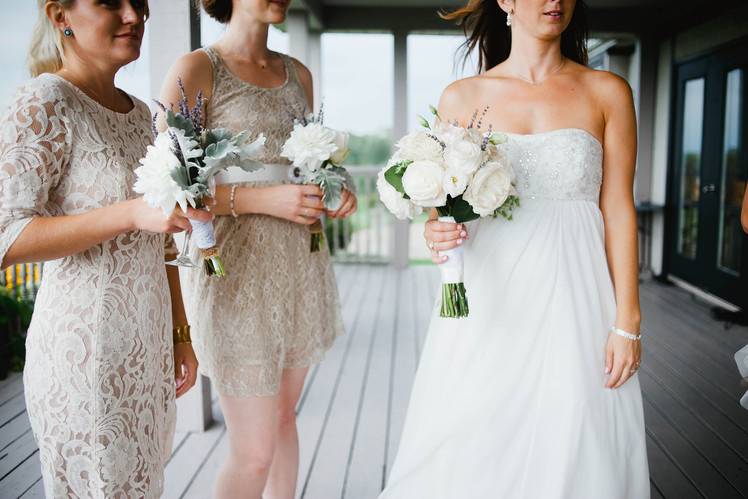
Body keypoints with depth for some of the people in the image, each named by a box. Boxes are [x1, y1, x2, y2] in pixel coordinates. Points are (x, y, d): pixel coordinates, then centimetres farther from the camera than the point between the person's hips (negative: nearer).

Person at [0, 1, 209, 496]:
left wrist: (179, 334, 12)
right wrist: (131, 213, -26)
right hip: (85, 350, -7)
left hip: (149, 345, 7)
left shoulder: (139, 113, 10)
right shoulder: (45, 103, -12)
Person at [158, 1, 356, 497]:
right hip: (238, 270, -6)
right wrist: (264, 199, -22)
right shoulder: (196, 70, -7)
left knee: (285, 416, 17)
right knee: (255, 451, -1)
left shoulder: (298, 74, 12)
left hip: (302, 264, 6)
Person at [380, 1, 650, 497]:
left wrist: (626, 322, -4)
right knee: (470, 451, 6)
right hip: (487, 305, 1)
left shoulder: (607, 92, 3)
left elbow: (618, 209, 0)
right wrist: (438, 232, -16)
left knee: (570, 447, 6)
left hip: (573, 301, 0)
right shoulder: (462, 97, 5)